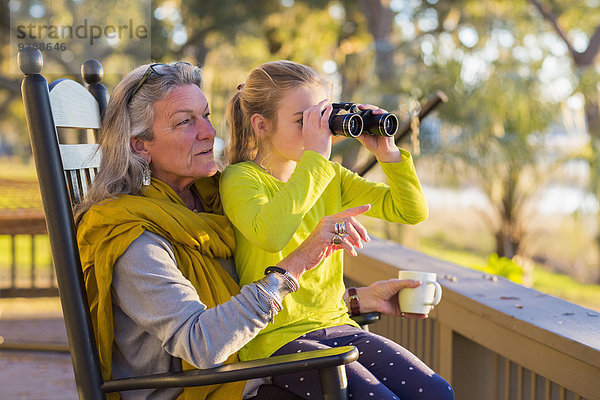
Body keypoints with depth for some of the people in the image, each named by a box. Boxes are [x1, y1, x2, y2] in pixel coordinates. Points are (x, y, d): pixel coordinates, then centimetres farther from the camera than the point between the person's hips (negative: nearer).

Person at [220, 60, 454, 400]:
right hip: (278, 337, -6)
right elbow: (270, 235, -33)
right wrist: (315, 157, -27)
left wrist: (387, 151, -2)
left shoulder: (332, 177, 12)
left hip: (337, 324, 7)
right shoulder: (241, 179, -9)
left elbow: (412, 211, 12)